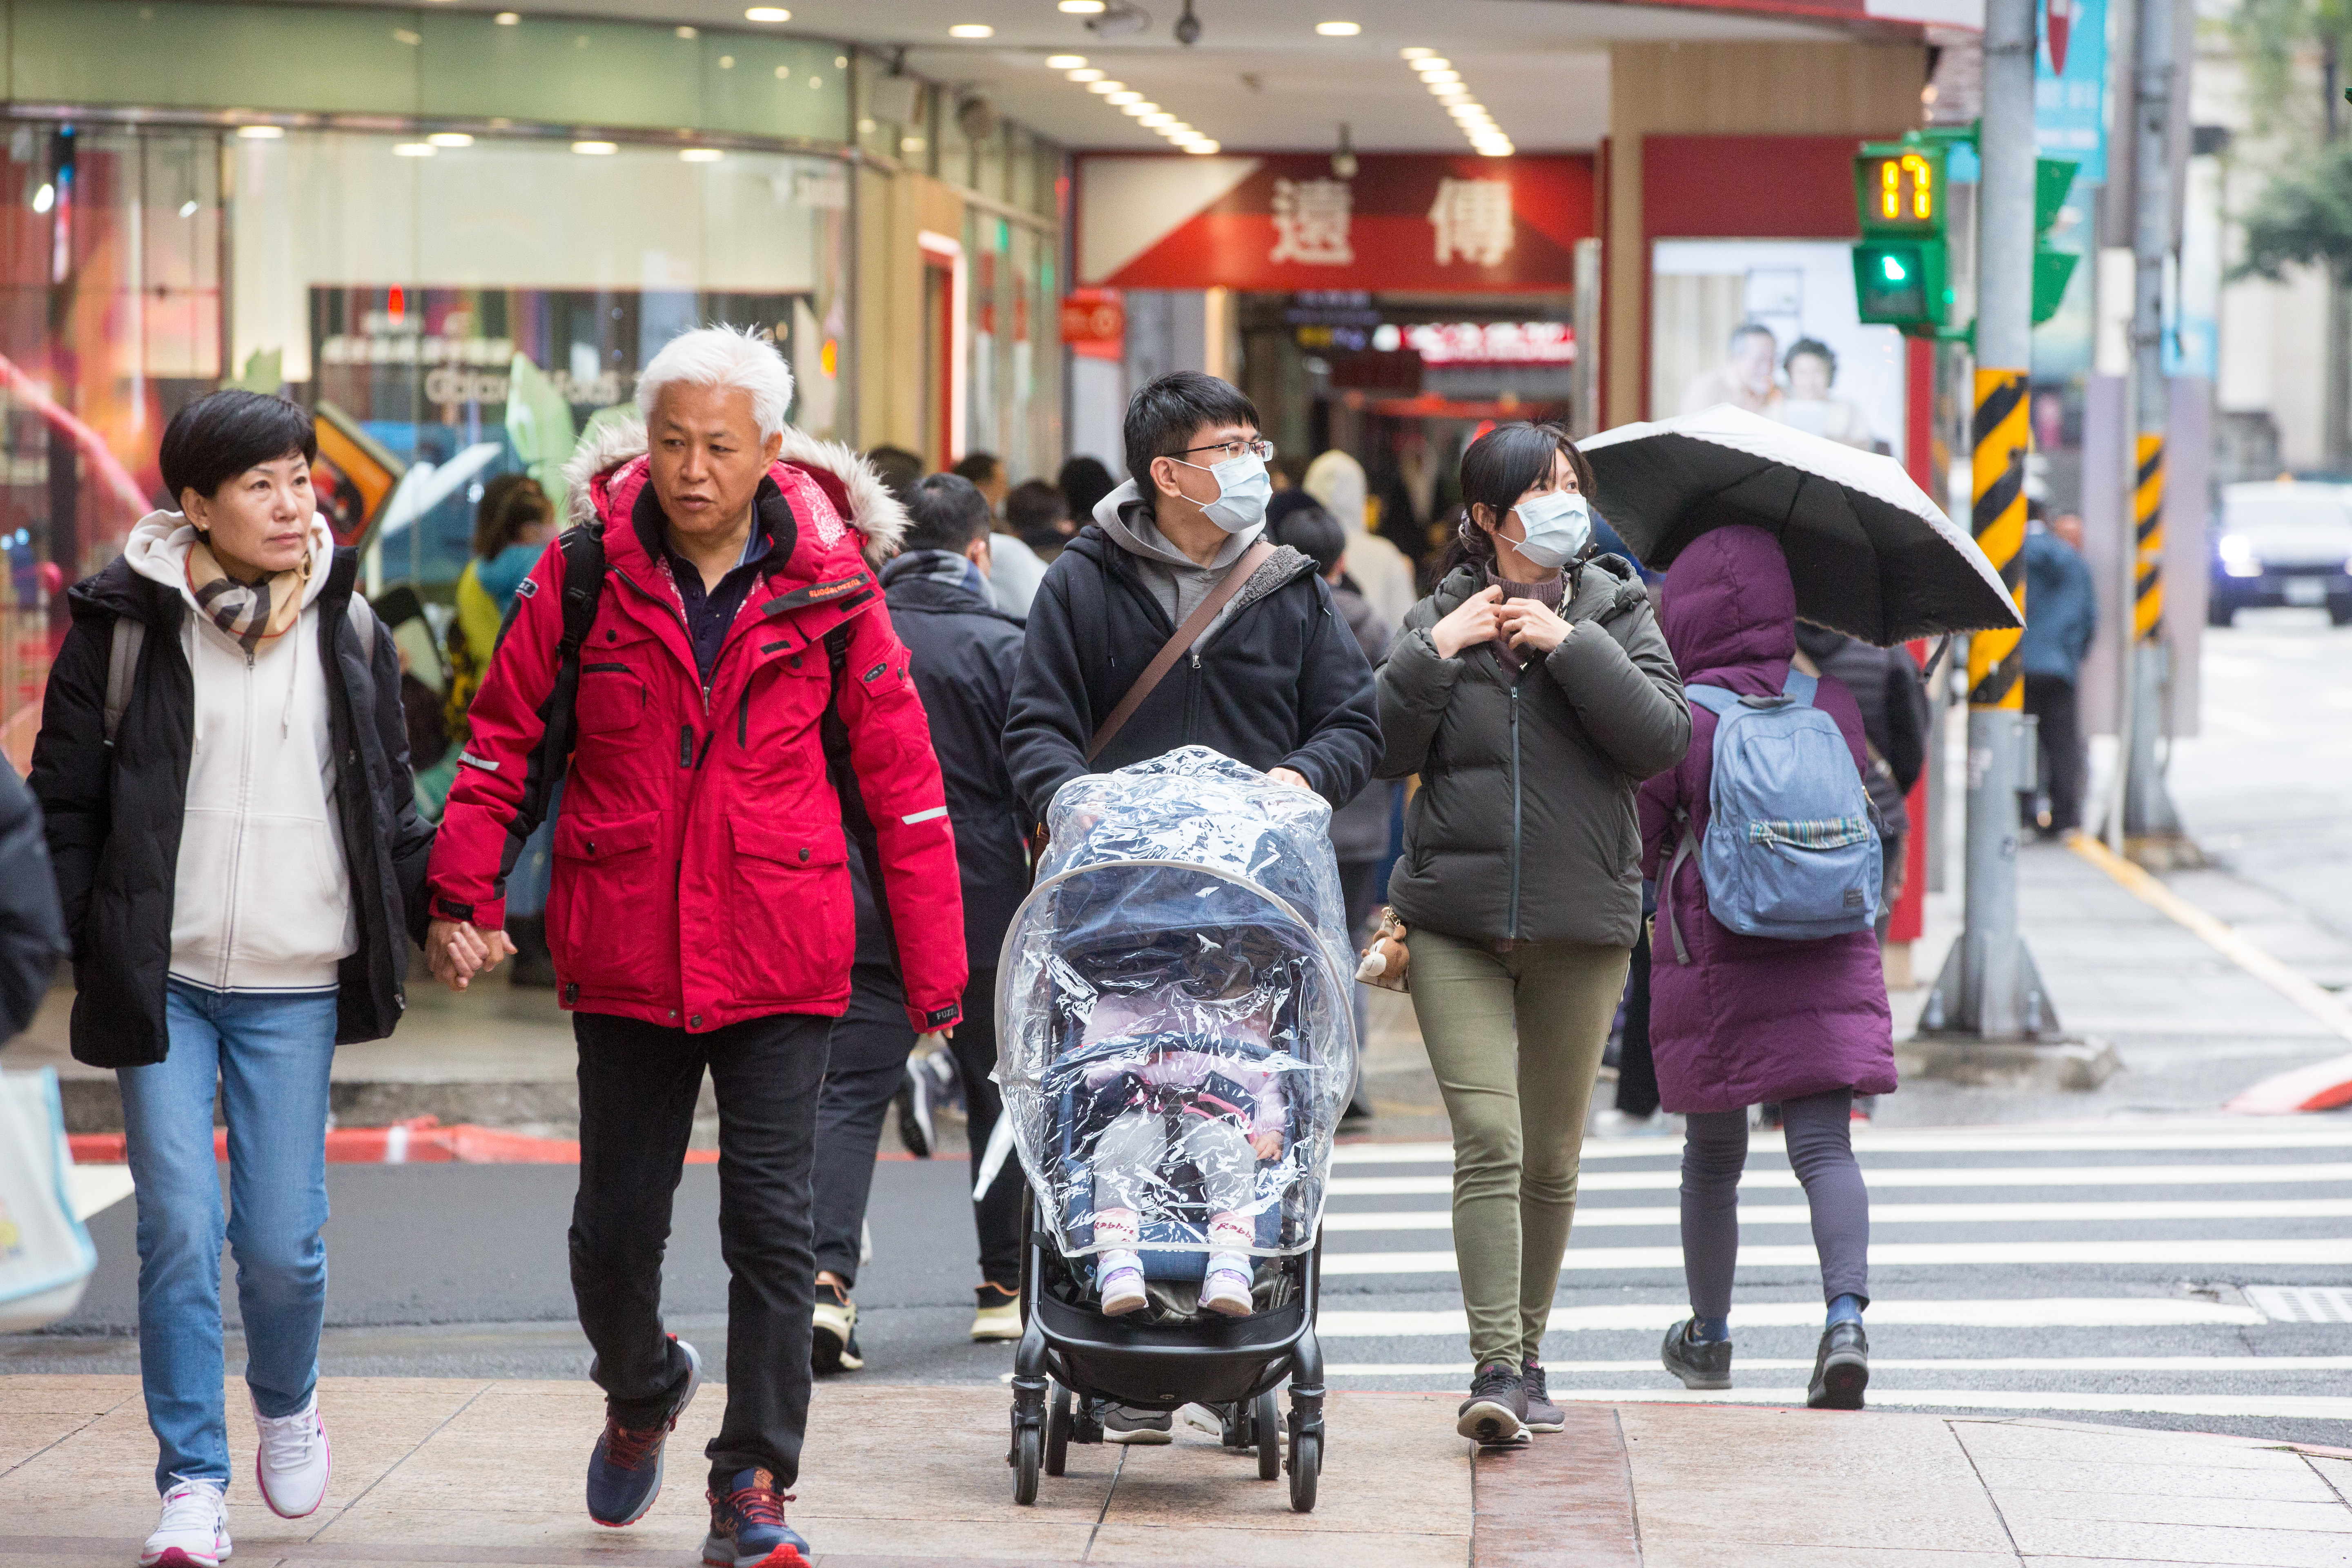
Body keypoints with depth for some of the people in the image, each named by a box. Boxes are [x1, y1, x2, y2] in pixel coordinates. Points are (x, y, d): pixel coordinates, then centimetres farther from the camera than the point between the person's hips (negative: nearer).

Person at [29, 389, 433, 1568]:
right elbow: (64, 798, 3)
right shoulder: (125, 624, -1)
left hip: (294, 985, 1)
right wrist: (74, 939, -5)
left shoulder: (348, 631, 6)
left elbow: (389, 804, 14)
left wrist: (440, 903, 1)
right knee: (178, 1229, -5)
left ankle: (286, 1404, 31)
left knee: (283, 1240, 0)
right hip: (162, 980, -1)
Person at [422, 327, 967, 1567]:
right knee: (616, 1228, 10)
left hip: (780, 960, -1)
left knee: (771, 1224, -5)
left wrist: (933, 969, 2)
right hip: (623, 953, 1)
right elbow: (505, 738, 6)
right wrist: (464, 892, -5)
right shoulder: (585, 571, -2)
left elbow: (899, 777, 2)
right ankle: (639, 1393, 40)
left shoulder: (827, 583, -3)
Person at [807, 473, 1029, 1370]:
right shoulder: (1002, 647, -7)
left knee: (848, 1093, -1)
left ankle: (825, 1276, -20)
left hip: (861, 909, 2)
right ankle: (1008, 1285, 22)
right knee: (1000, 1091, 14)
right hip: (985, 908, -1)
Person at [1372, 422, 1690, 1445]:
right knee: (1488, 1142, -14)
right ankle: (1495, 1368, -16)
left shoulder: (1615, 613, 5)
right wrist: (1436, 651, -10)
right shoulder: (1442, 618, 7)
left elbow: (1663, 738, -8)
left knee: (1552, 1157, 9)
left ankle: (1527, 1350, 24)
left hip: (1582, 923, 1)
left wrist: (1570, 644, -13)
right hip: (1457, 921, -1)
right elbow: (1384, 752, 0)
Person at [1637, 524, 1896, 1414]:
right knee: (1825, 1146, -2)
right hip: (1830, 957, 2)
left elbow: (1637, 855, -1)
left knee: (1713, 1158, 14)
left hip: (1711, 964, -2)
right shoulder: (1833, 705, 2)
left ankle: (1708, 1338, 29)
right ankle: (1846, 1315, -24)